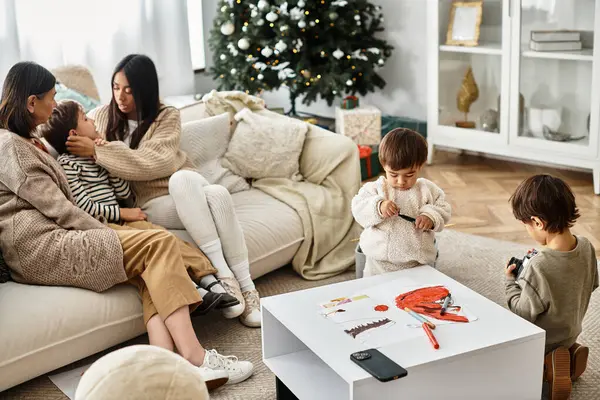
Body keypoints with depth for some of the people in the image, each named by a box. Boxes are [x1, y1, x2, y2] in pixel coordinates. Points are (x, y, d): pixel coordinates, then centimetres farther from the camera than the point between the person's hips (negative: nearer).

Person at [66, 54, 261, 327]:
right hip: (152, 203, -1)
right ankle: (221, 273, -39)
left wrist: (98, 151, -22)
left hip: (190, 194, 1)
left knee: (218, 194, -35)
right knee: (183, 179, -35)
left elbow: (154, 163, -17)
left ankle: (245, 286, -31)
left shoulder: (167, 116, 0)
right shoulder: (102, 116, 7)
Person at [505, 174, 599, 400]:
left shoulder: (538, 267, -35)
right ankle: (567, 354, 13)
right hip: (570, 332, 6)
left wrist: (510, 282, -11)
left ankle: (545, 367, 5)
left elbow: (524, 313, -25)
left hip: (541, 344, -6)